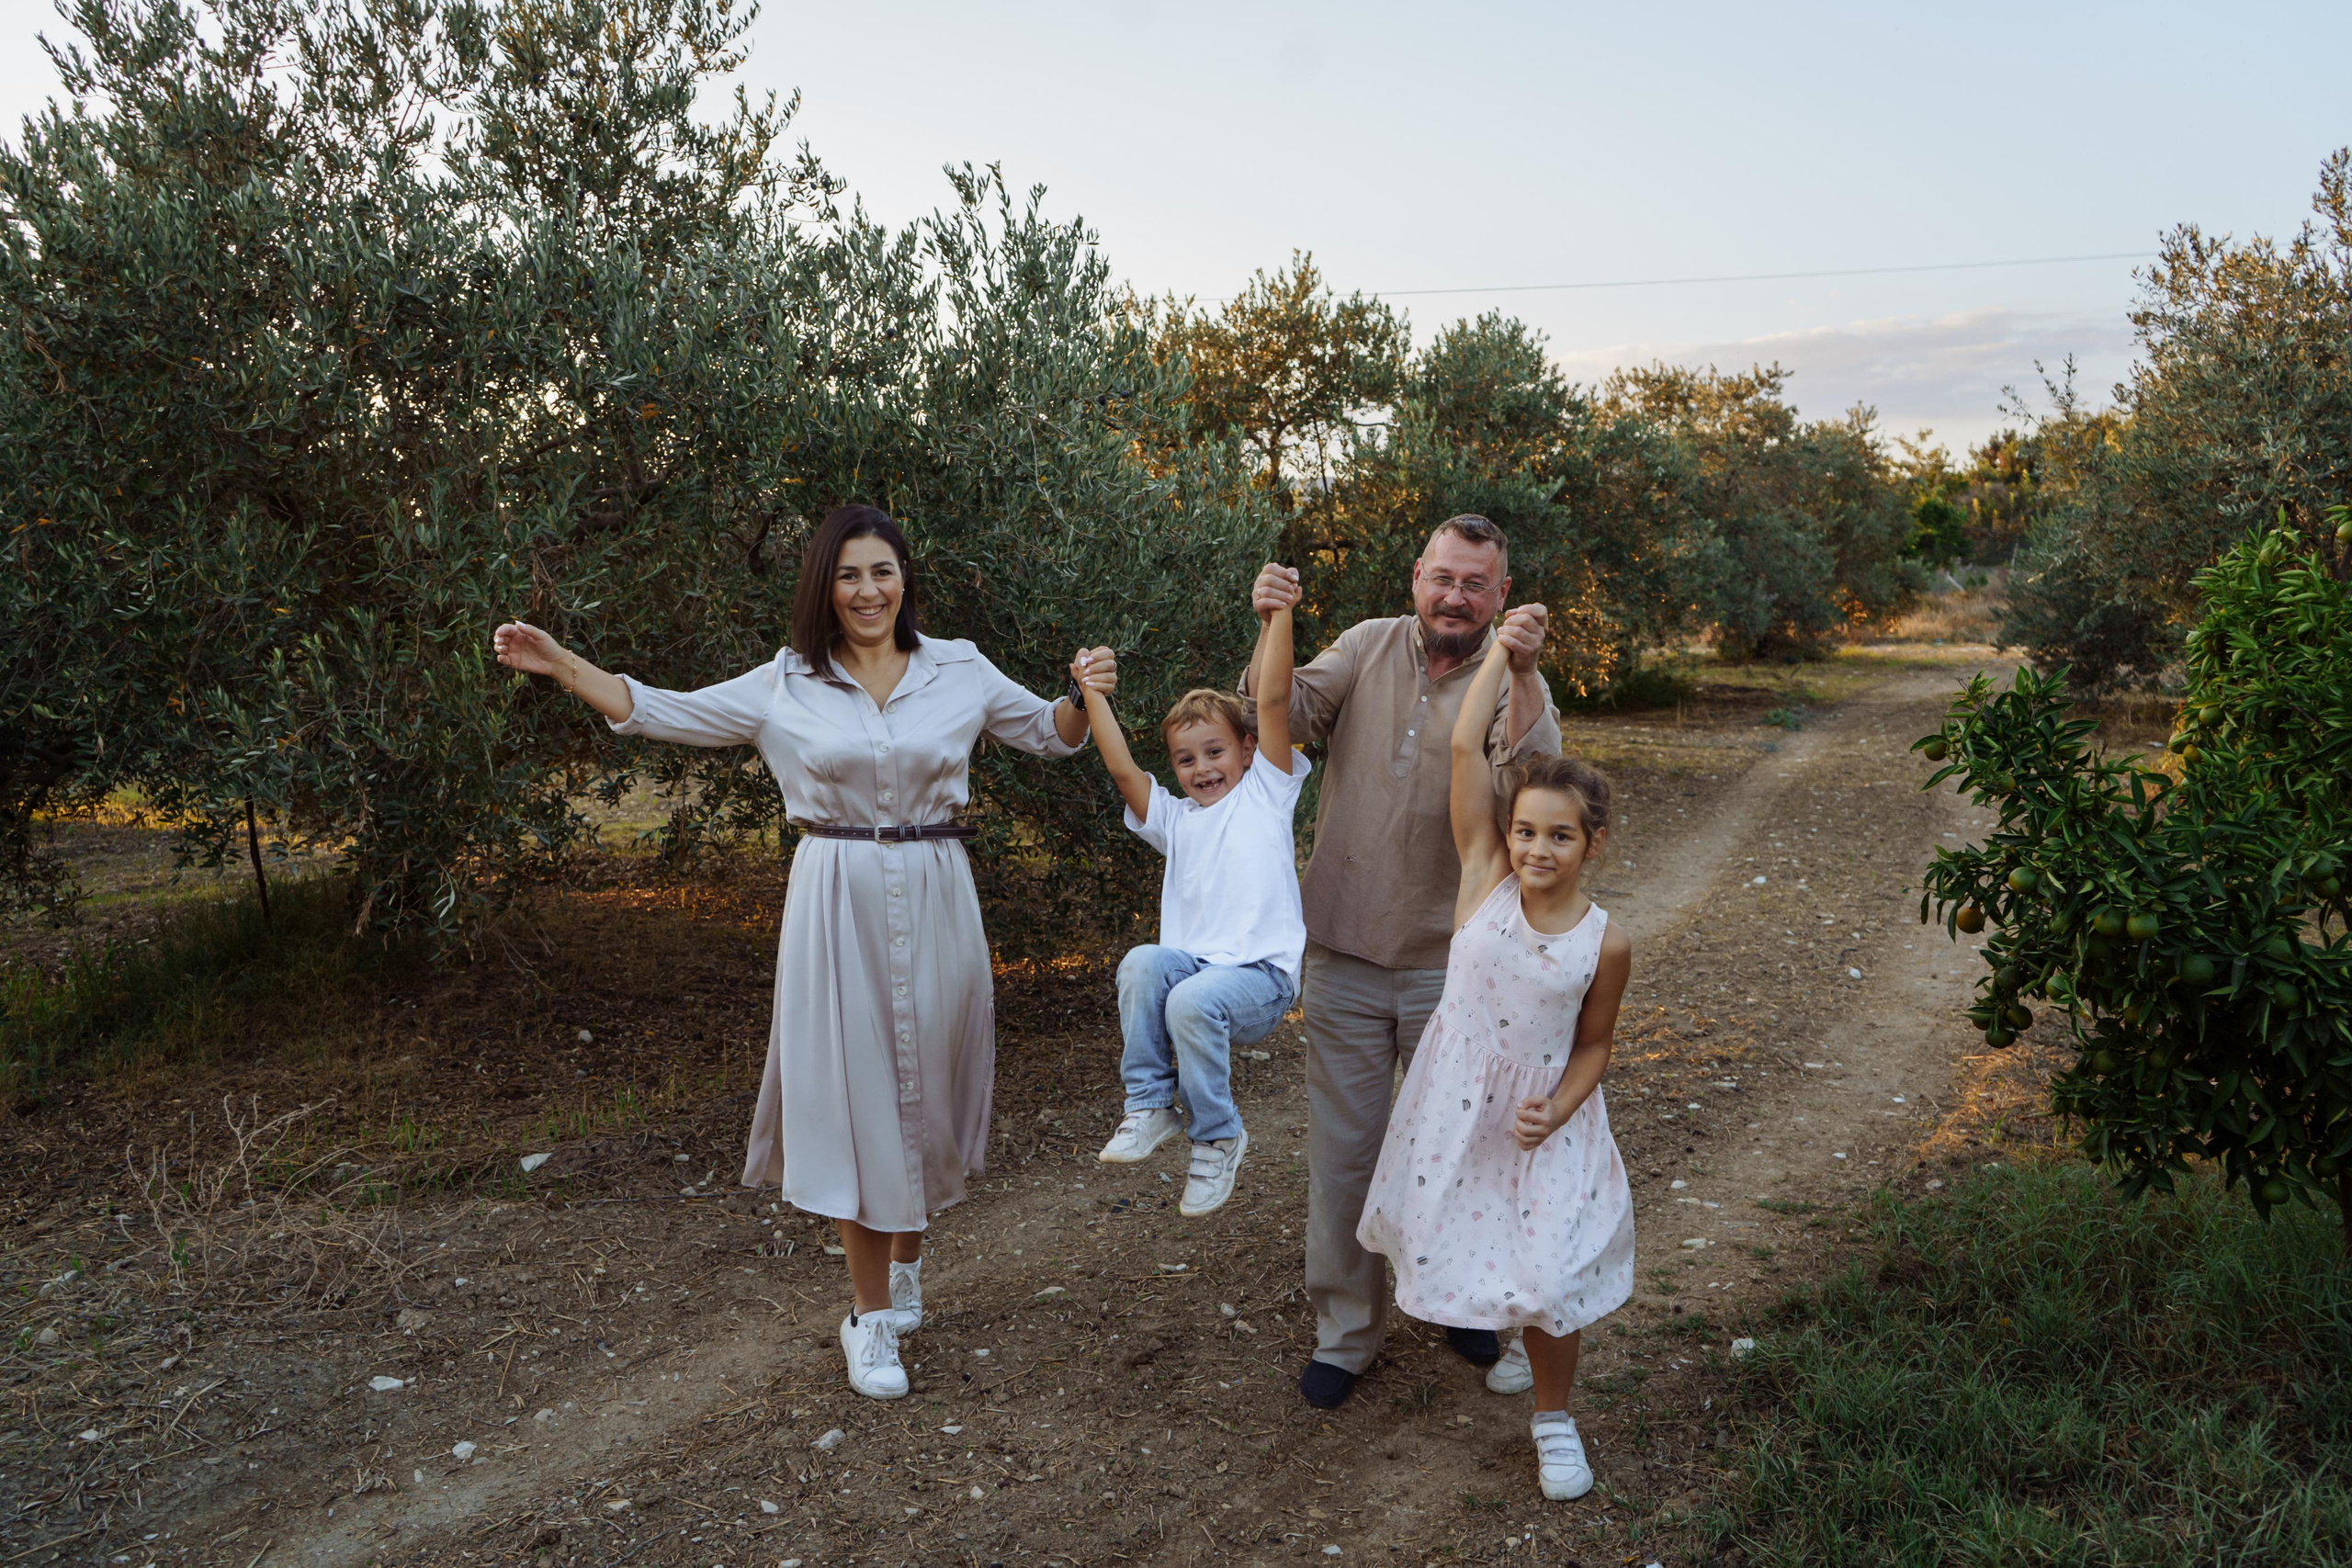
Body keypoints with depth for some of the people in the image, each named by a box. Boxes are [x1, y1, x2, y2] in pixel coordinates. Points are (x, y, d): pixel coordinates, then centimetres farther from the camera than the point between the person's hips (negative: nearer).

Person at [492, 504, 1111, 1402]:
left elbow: (1048, 735, 14)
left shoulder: (958, 670, 5)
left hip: (933, 899, 1)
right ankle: (871, 1316, 9)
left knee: (926, 1084, 9)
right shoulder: (786, 686, 3)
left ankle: (908, 1263, 34)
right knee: (854, 1090, -2)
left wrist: (1087, 694, -7)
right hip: (837, 902, -1)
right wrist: (560, 665, 0)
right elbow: (664, 715, 7)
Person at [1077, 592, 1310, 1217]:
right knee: (1142, 962, -28)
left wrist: (1279, 613, -11)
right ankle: (1149, 1106, -13)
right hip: (1192, 964, 4)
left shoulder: (1265, 792, 8)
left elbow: (1273, 699, -3)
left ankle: (1218, 1138, -9)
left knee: (1193, 1001, -32)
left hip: (1261, 974, -4)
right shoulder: (1174, 819, 19)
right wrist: (1092, 694, 2)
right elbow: (1123, 771, 5)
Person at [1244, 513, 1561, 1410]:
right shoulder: (1369, 647, 2)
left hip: (1450, 963, -1)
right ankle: (1346, 1328, 26)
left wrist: (1522, 675, -35)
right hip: (1343, 951, 1)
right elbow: (1284, 719, -7)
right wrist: (1273, 630, -21)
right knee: (1341, 1150, 9)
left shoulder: (1512, 679, -5)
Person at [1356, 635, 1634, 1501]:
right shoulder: (1484, 877, -13)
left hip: (1543, 1119, -1)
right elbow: (1465, 748, -18)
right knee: (1448, 1240, 15)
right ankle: (1505, 1329, 50)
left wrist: (1558, 1109, -15)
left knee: (1548, 1278, -2)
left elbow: (1594, 1044, 2)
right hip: (1454, 1105, 1)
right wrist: (1503, 650, -13)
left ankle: (1554, 1417, 25)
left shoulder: (1605, 943, -12)